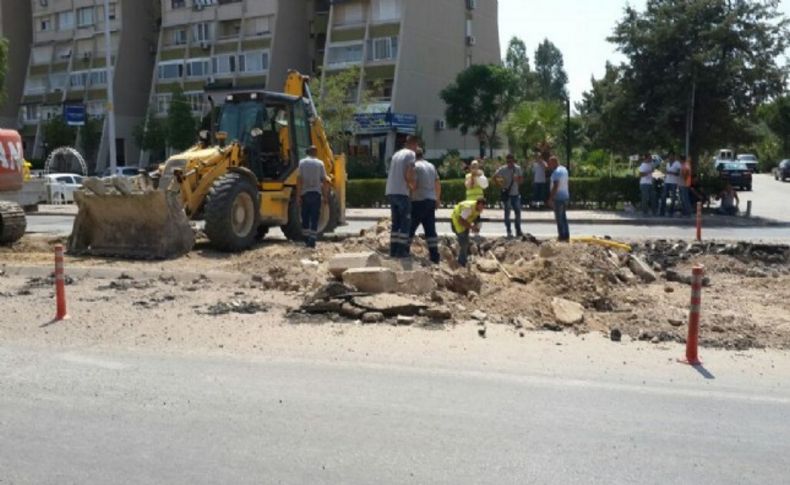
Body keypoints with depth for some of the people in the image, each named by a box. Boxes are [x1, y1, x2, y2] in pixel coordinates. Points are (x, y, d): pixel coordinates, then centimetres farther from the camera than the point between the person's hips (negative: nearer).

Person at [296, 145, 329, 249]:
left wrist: (298, 195, -3)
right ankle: (312, 240, -5)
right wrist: (325, 195, 7)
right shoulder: (320, 163, 2)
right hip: (316, 193, 0)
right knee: (314, 218, 1)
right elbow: (325, 181, 0)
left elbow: (299, 180, -5)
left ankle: (306, 240, 15)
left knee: (305, 217, 11)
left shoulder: (302, 162, 1)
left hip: (305, 193, 0)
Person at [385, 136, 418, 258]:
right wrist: (412, 186, 2)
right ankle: (401, 250, -4)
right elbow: (408, 175, -15)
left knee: (396, 222, 12)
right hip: (402, 193, -7)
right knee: (406, 222, -1)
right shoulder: (411, 154, -4)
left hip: (391, 192, 7)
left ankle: (393, 250, 10)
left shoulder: (396, 154, 19)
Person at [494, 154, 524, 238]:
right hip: (507, 193, -3)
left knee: (518, 212, 6)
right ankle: (509, 232, 9)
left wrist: (518, 179, -16)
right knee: (507, 213, 1)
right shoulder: (502, 169, -8)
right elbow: (494, 177, -1)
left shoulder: (518, 168, -1)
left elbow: (521, 178, 6)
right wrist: (500, 186, -9)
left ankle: (518, 231, 18)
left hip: (516, 193, 3)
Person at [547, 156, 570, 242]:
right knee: (564, 217, 15)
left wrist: (550, 198, -21)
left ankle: (562, 236, -3)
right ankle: (566, 236, 17)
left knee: (559, 218, -4)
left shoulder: (556, 171, -16)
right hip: (565, 196, 10)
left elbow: (555, 186, -22)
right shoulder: (564, 169, 13)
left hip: (558, 197, -10)